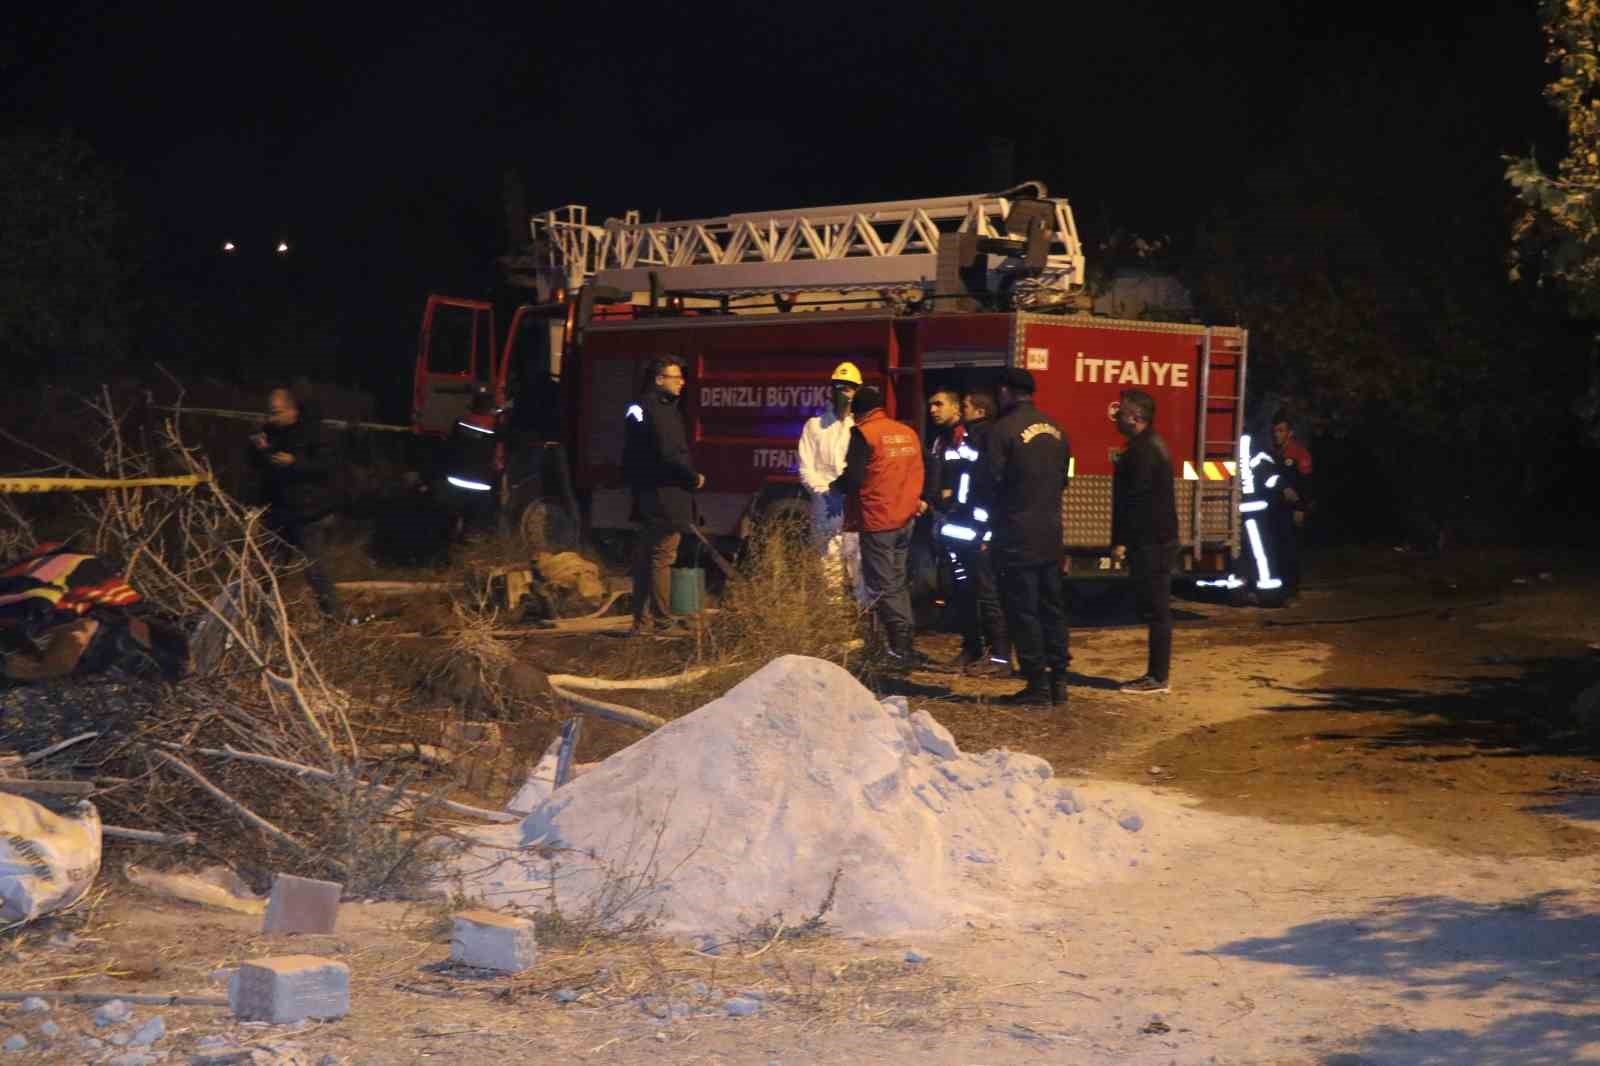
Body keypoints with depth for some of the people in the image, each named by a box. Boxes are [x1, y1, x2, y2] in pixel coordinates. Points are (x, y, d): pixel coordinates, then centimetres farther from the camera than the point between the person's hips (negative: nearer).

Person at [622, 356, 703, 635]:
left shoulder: (638, 409, 15)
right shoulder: (659, 411, -15)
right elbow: (669, 455, -22)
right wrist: (694, 478, -7)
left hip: (646, 497, 10)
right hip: (665, 497, -10)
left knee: (644, 559, 12)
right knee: (663, 557, -5)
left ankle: (642, 620, 17)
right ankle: (662, 619, -3)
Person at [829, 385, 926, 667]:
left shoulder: (863, 434, -13)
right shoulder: (908, 433, 8)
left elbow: (853, 478, -17)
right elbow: (917, 474, 14)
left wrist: (834, 486, 2)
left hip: (877, 520, -7)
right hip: (905, 519, 7)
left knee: (883, 586, -2)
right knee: (897, 582, 17)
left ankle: (900, 649, -6)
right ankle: (906, 641, 17)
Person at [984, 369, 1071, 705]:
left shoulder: (1003, 430, -14)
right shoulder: (1055, 430, 9)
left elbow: (989, 482, -12)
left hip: (1017, 538, -7)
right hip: (1051, 535, 7)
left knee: (1022, 610, -1)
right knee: (1052, 606, 13)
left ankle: (1037, 683, -1)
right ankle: (1058, 680, 15)